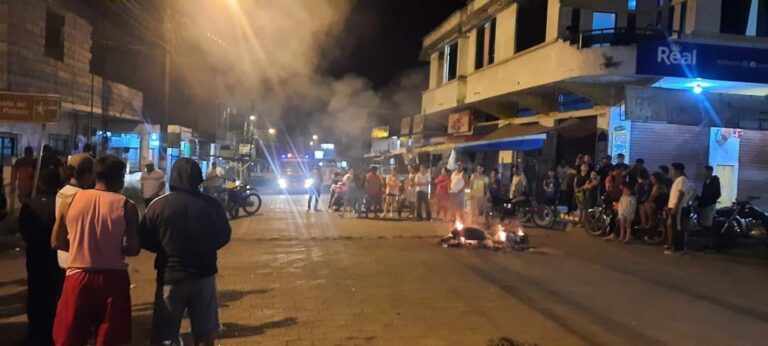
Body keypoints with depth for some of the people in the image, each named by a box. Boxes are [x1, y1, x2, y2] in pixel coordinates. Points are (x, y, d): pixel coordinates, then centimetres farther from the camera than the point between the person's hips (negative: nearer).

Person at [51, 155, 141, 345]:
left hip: (78, 276, 2)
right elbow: (133, 249, -10)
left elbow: (57, 242, 5)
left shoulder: (71, 201, 1)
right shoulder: (126, 206, -7)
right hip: (113, 278, -2)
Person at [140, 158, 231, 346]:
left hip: (170, 277, -1)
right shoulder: (211, 205, -6)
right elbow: (224, 236, 6)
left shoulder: (158, 206, -10)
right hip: (203, 275, 2)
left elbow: (145, 241, -1)